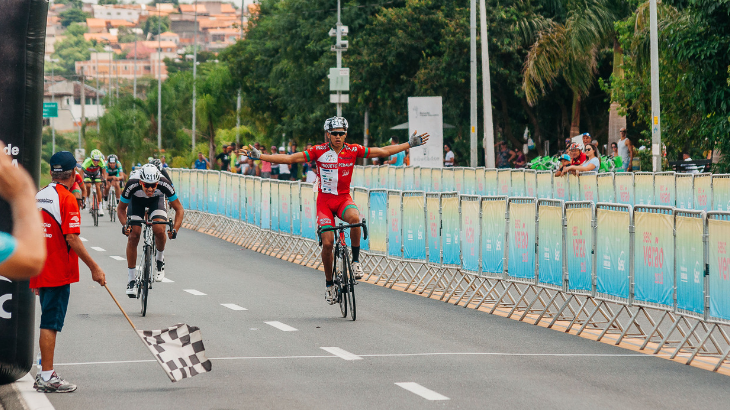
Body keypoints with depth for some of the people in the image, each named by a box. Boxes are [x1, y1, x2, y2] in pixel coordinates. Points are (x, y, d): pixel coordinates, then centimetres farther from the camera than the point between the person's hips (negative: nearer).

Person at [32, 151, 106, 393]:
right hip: (59, 273, -8)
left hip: (40, 271, 8)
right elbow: (72, 239, -19)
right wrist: (94, 268, -15)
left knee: (49, 321, 15)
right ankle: (47, 377, -5)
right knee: (50, 323, -6)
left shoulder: (38, 197, 11)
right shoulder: (67, 199, -13)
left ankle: (45, 375, 18)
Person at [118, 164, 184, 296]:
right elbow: (121, 208, -19)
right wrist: (125, 225, -37)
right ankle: (131, 280, -3)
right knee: (133, 236, -13)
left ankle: (160, 259, 5)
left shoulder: (165, 185, -38)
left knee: (159, 230, -26)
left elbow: (179, 209, -25)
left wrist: (175, 229, -40)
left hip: (156, 201, 0)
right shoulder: (132, 185, -38)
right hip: (136, 201, 0)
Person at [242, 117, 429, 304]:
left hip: (344, 199, 1)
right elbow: (289, 158, -9)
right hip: (324, 201, -1)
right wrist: (259, 156, -16)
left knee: (354, 218, -34)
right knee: (327, 243, -13)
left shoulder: (353, 150, -3)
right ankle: (329, 283, 9)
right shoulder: (319, 151, -8)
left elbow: (384, 151, 2)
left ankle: (356, 261, -16)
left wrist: (410, 144, -1)